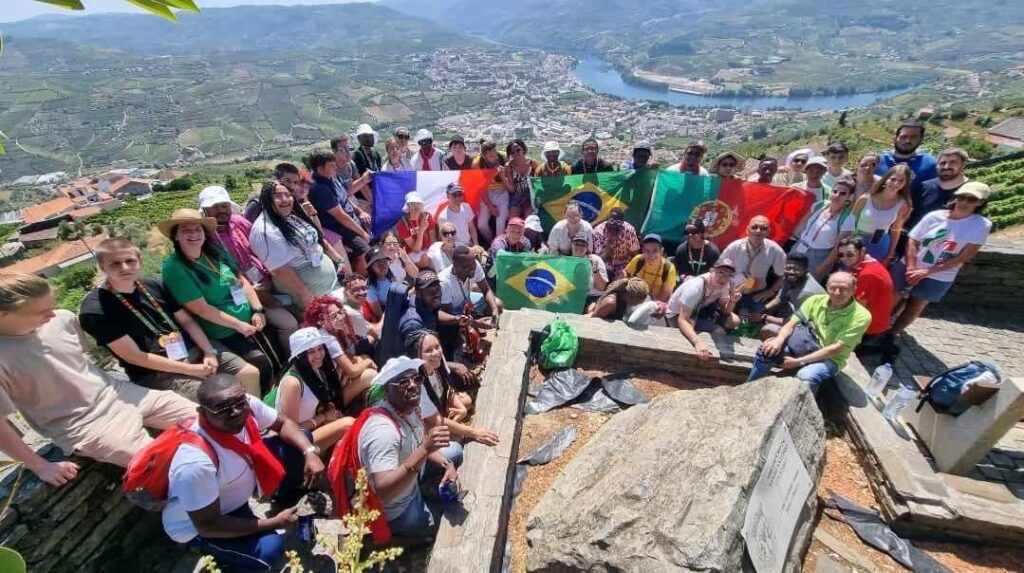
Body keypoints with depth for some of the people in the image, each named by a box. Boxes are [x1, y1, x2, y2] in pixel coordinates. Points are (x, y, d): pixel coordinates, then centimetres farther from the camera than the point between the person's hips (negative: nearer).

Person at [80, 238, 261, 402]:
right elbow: (136, 357, -15)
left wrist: (209, 351, -6)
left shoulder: (154, 286, 4)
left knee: (251, 374, -1)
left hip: (193, 352, 6)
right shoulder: (95, 310, -13)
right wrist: (192, 370, -16)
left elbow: (186, 321, 9)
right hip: (156, 373, -6)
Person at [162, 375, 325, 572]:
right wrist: (274, 523, -22)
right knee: (270, 550, -27)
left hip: (240, 481, 7)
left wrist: (310, 452, -21)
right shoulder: (196, 461, -39)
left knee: (297, 447, -6)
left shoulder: (248, 405, -24)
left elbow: (283, 423, -5)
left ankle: (289, 509, 18)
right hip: (197, 527, -6)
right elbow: (207, 526, -28)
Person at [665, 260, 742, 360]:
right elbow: (682, 320, -39)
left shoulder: (724, 284, -15)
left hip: (699, 309, 7)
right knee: (719, 332, -21)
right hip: (677, 315, -7)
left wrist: (732, 301, -26)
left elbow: (725, 312, -3)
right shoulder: (695, 287, -35)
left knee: (735, 321, -4)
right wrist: (697, 342, -54)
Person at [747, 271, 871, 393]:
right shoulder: (816, 300, -2)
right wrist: (779, 340, -30)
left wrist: (799, 361, -25)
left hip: (830, 359, -3)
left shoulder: (861, 316, -14)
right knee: (768, 348, -24)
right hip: (806, 347, 4)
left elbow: (836, 348, -20)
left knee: (805, 376, -37)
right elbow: (791, 324, -6)